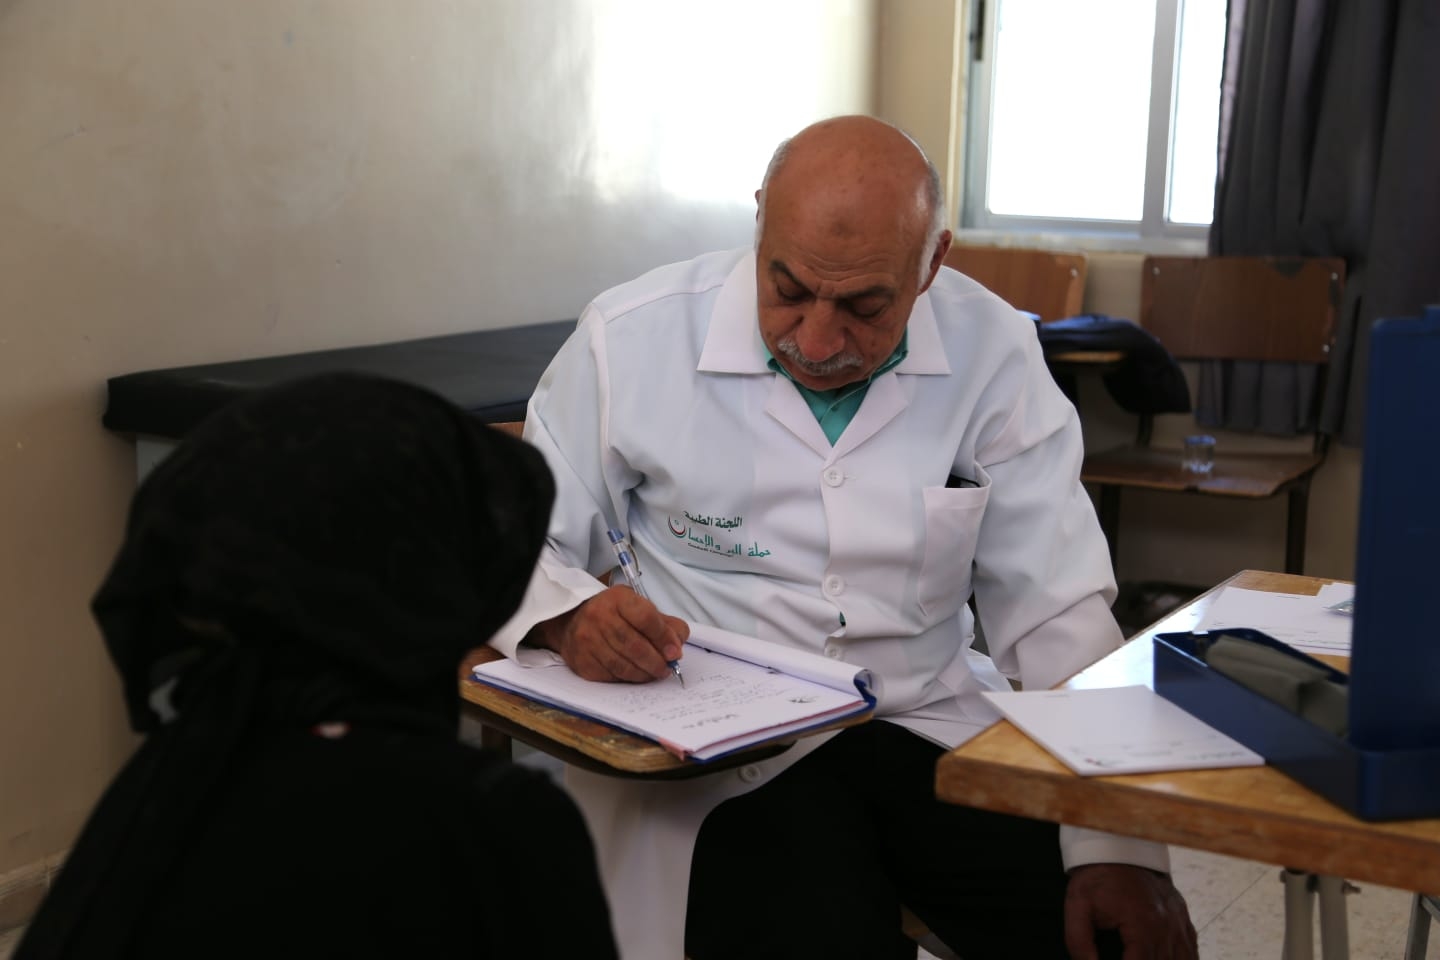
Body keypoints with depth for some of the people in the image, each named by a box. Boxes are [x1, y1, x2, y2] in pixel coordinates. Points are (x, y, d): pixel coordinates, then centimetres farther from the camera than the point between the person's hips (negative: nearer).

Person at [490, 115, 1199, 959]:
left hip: (934, 725, 3)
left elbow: (1058, 610, -2)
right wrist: (572, 619, -24)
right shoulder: (633, 340, -8)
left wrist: (1116, 845, -11)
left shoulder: (992, 352, -3)